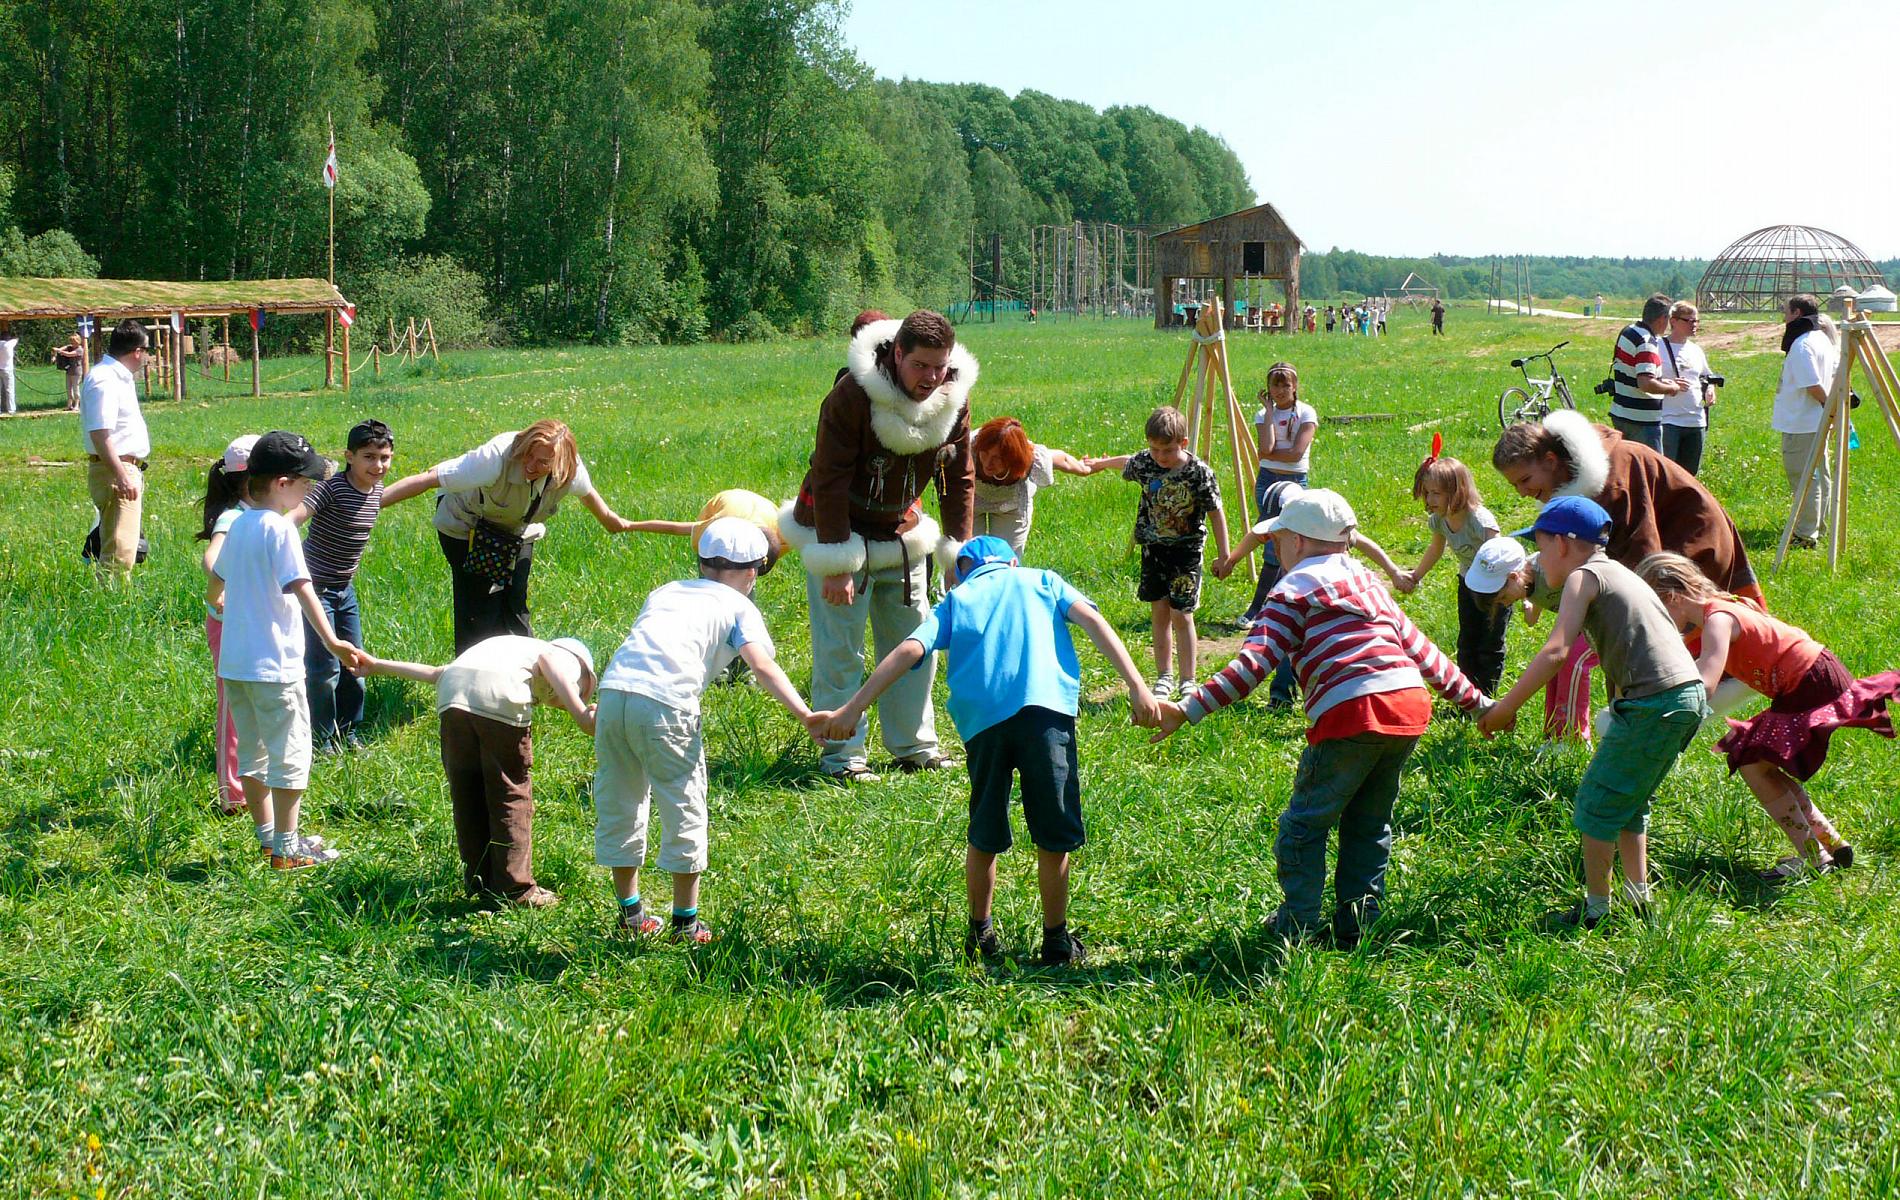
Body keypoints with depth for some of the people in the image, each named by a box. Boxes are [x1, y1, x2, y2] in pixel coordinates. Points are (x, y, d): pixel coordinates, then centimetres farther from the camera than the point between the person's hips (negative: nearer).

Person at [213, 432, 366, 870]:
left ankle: (267, 835, 26)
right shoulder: (279, 528, -15)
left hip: (233, 662, 8)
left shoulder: (238, 525, 10)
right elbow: (302, 589, -25)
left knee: (252, 752, 17)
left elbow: (218, 575, 24)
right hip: (273, 664, -8)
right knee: (290, 753, 1)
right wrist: (331, 640, -32)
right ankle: (286, 848, 4)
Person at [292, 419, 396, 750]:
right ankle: (322, 738, 11)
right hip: (316, 587, -8)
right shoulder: (332, 488, -22)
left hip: (345, 589, 8)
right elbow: (293, 518, -34)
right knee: (325, 667, -5)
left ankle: (347, 732, 29)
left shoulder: (377, 492, 2)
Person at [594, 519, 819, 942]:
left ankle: (630, 911, 31)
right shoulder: (739, 607, 15)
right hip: (666, 702, -5)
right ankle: (686, 923, 15)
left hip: (613, 689, 5)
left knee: (618, 806, 19)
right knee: (684, 812, 9)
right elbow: (763, 667, -1)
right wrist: (805, 714, -11)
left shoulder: (665, 591, 31)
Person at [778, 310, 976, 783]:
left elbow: (959, 476, 3)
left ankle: (915, 745, 22)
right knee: (840, 648, -6)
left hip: (901, 534, 6)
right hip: (840, 530, -6)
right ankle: (842, 755, 2)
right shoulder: (852, 395, -26)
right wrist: (836, 564, -25)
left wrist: (960, 549, 1)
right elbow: (830, 481, -23)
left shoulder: (953, 397, -9)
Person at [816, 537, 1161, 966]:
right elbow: (1092, 621, 9)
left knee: (984, 836, 16)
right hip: (1046, 706, -1)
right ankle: (1055, 942, 14)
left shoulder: (957, 597, 27)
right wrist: (1137, 687, 2)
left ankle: (980, 933, 30)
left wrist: (852, 709, 11)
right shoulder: (1043, 581, 26)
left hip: (982, 716, 1)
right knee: (1054, 836, 8)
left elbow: (910, 651, 12)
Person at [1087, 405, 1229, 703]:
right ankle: (1164, 678, 14)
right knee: (1159, 613, 7)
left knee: (1180, 614, -5)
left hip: (1186, 549, -4)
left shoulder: (1199, 472, -17)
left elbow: (1216, 513, -9)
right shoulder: (1143, 463, -7)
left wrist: (1224, 555, -9)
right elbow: (1125, 463, 18)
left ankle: (1187, 681, 3)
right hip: (1153, 547, 4)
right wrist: (1100, 464, 36)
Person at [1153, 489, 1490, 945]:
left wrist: (1188, 710, -10)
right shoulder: (1370, 583, 26)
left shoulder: (1294, 591, 5)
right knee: (1369, 824, 21)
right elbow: (1421, 649, 28)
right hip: (1412, 707, 7)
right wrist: (1474, 700, 35)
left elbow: (1252, 664, -7)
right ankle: (1358, 922, 23)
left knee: (1305, 823, 8)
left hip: (1351, 714, -7)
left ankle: (1297, 927, 12)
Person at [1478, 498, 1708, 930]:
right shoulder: (1616, 572, 23)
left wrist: (1505, 708, -13)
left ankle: (1595, 908, 7)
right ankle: (1638, 898, 26)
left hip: (1654, 703, -9)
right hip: (1690, 695, 9)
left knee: (1596, 803, 2)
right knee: (1628, 800, 22)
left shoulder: (1584, 577, -5)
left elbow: (1556, 652, -17)